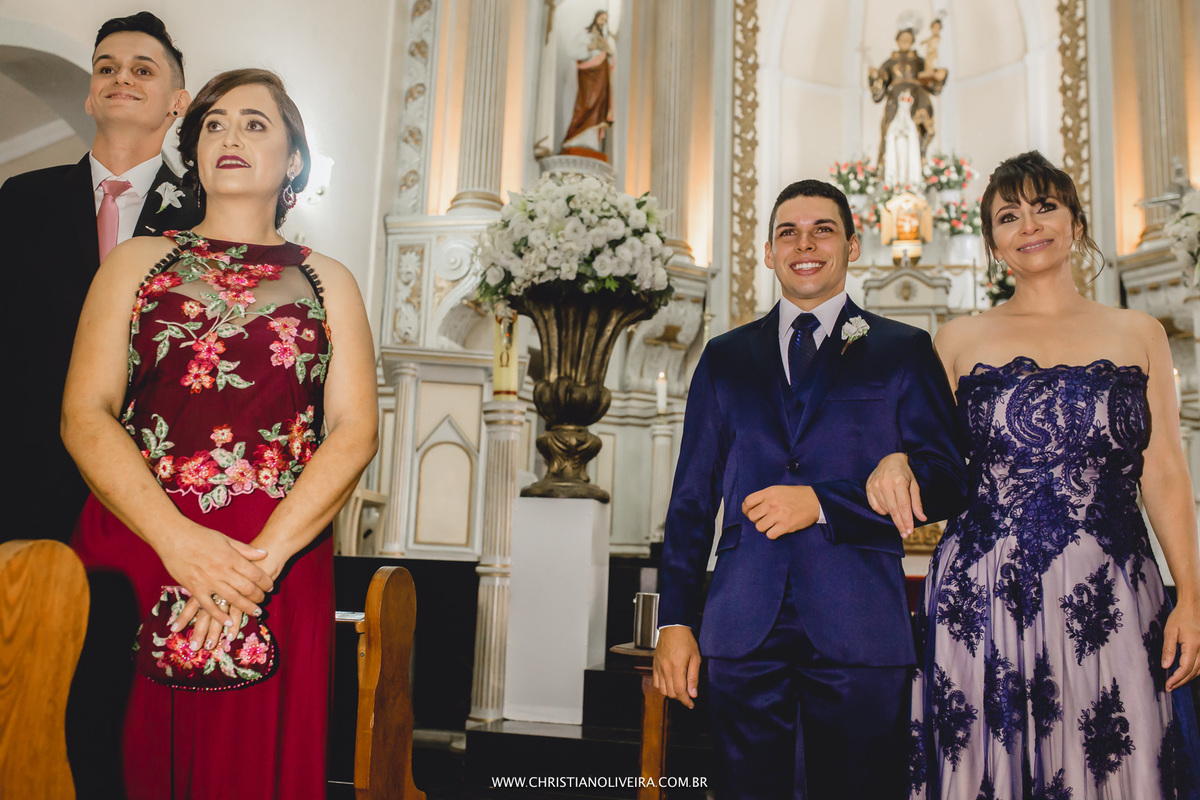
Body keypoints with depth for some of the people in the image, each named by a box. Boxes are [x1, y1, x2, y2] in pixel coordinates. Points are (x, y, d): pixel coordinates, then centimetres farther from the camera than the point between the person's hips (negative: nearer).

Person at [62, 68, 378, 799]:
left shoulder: (328, 283, 12)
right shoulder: (137, 262, 12)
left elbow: (355, 432, 0)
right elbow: (85, 416, 1)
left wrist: (263, 559, -13)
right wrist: (178, 540, -14)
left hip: (281, 563, 0)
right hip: (132, 551, 1)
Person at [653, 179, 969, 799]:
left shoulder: (904, 351, 7)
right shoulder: (725, 357, 14)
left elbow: (946, 484, -1)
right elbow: (692, 498, 12)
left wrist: (821, 502, -14)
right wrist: (675, 620, 4)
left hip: (860, 628, -2)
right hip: (743, 632, 2)